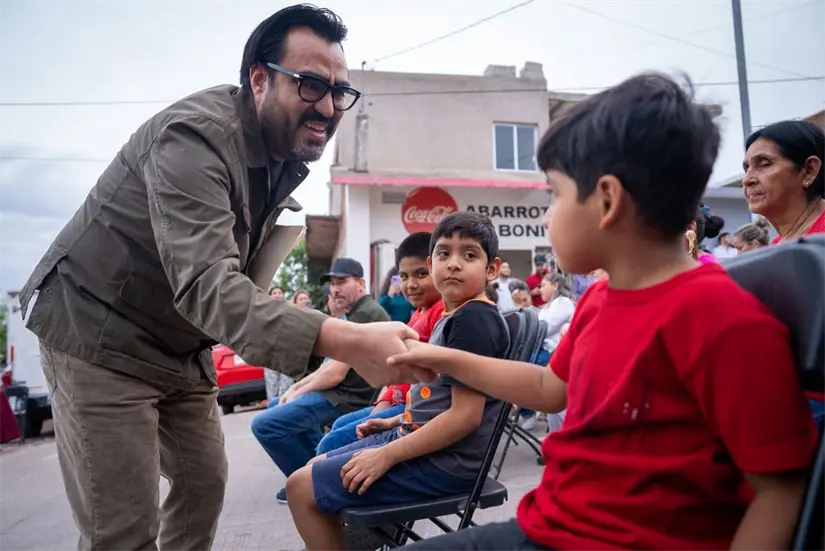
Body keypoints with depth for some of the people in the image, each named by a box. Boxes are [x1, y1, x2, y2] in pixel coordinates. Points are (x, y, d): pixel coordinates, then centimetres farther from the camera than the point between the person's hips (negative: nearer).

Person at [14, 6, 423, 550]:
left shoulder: (289, 151, -1)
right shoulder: (195, 134, -27)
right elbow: (205, 285, -42)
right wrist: (343, 340, -54)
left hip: (182, 346, 8)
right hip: (98, 337, -7)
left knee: (205, 483, 15)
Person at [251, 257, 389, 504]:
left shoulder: (364, 314, -19)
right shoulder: (358, 314, 17)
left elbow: (335, 374, -22)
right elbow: (332, 364, 18)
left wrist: (298, 393, -6)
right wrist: (297, 387, 8)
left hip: (349, 399, -12)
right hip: (344, 393, 12)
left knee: (264, 424, -17)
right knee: (278, 405, 25)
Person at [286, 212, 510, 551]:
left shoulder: (474, 319, -20)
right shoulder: (453, 316, 11)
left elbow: (465, 414, -24)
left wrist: (387, 456, -20)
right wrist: (398, 422, 13)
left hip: (444, 460, -10)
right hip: (421, 439, 10)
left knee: (302, 487, -8)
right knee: (315, 470, 19)